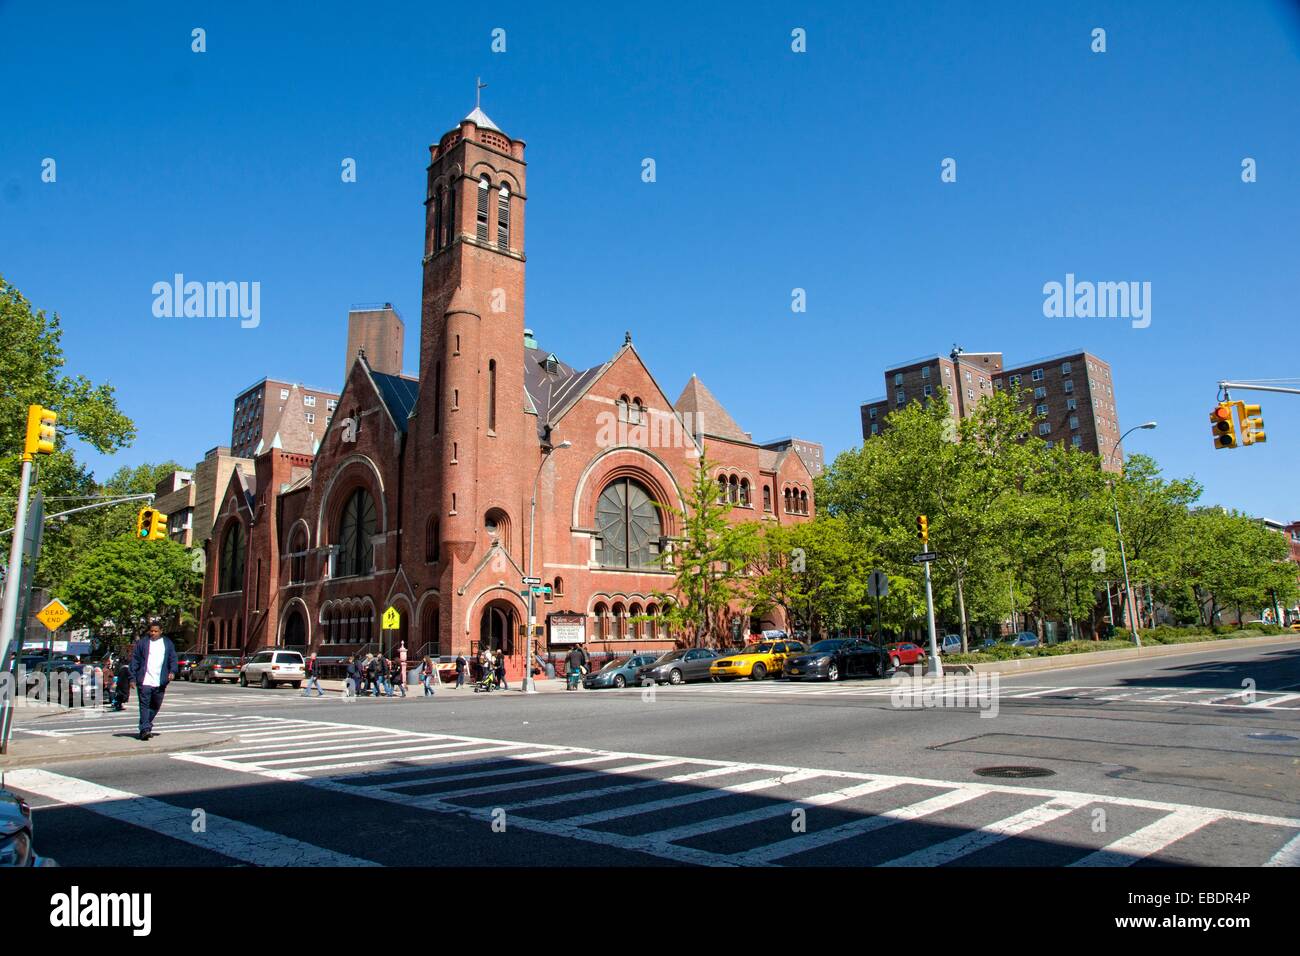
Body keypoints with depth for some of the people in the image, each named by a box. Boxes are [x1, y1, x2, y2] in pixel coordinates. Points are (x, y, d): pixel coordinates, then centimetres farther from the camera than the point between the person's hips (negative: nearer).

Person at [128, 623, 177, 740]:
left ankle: (145, 728, 26)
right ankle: (145, 729, -10)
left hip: (160, 682, 3)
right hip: (144, 681, -3)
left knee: (156, 706, 11)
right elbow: (134, 660, 4)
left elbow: (173, 659, 11)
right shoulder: (141, 643, 5)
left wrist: (172, 671, -7)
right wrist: (133, 678, -3)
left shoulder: (167, 643, 12)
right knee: (144, 705, -9)